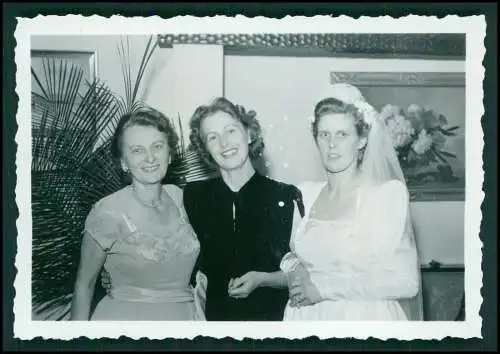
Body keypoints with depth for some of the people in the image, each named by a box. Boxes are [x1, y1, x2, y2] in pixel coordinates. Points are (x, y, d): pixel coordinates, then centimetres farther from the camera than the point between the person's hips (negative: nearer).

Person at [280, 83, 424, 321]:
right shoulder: (305, 193, 0)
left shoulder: (389, 193, -13)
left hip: (366, 317, -4)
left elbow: (404, 281, -19)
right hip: (306, 317, 4)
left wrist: (324, 286, -18)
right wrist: (293, 268, -10)